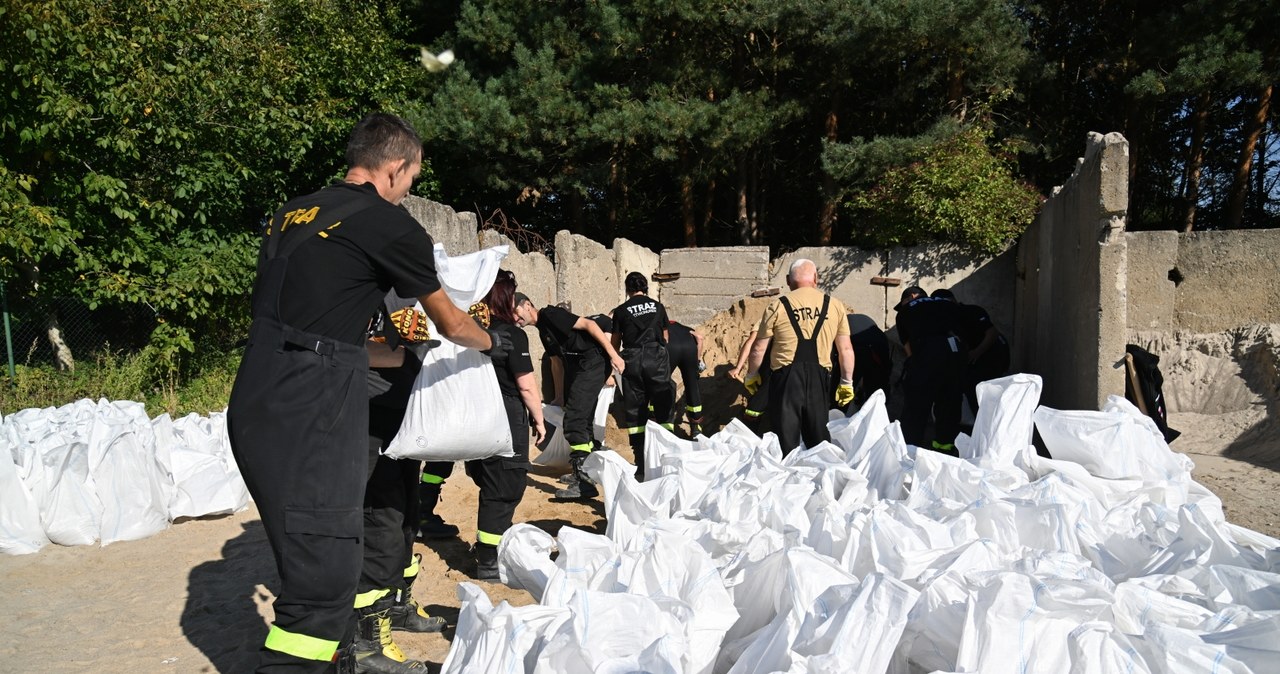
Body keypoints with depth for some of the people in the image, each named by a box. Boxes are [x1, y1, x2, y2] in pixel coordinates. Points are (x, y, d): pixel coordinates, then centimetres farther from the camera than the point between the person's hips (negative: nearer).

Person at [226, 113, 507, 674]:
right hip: (309, 418, -8)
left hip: (254, 407, 8)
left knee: (315, 560, 21)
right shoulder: (389, 224, -4)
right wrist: (492, 343, 30)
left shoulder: (292, 213, 17)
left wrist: (403, 354, 36)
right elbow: (451, 324, 10)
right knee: (325, 577, -5)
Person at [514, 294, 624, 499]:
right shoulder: (542, 329, 18)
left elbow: (588, 324, -15)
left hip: (594, 363, -10)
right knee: (582, 420, 17)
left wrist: (613, 354, -21)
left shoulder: (550, 314, -10)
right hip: (579, 367, 10)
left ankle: (584, 483, -13)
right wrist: (561, 395, 24)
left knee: (574, 420, -14)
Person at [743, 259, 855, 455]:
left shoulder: (777, 307, 0)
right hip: (819, 377, 2)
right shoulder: (835, 305, 6)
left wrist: (751, 376, 20)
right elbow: (846, 349, 9)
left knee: (786, 440, 5)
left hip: (786, 377, -2)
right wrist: (846, 382, 19)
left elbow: (758, 348, 4)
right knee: (819, 438, 13)